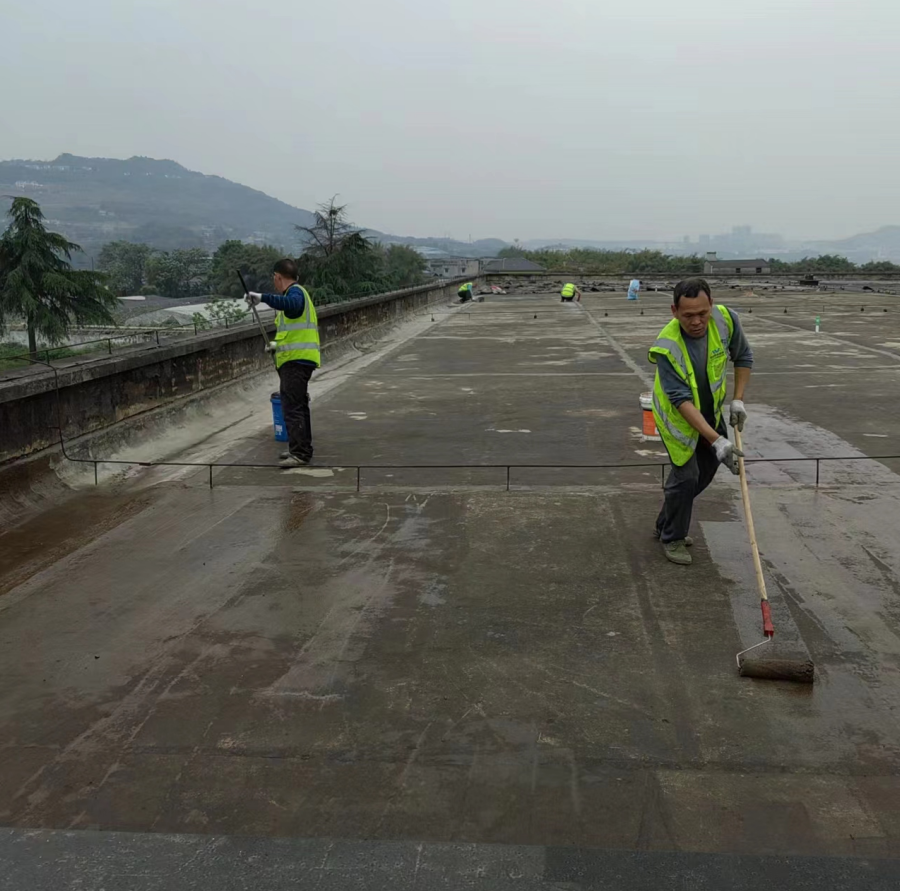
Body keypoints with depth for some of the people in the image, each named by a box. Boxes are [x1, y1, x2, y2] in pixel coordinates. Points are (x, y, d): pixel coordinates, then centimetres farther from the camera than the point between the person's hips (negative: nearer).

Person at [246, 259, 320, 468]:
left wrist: (263, 298, -40)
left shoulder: (296, 292, -10)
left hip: (296, 360, -11)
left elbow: (291, 304, -37)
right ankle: (302, 449, 28)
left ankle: (300, 454, -13)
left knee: (292, 407, -12)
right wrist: (279, 344, 34)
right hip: (298, 359, 11)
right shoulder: (297, 292, 21)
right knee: (299, 406, 18)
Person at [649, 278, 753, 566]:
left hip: (711, 410, 6)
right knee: (686, 475, -10)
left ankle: (667, 523, 36)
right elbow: (682, 400, -38)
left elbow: (743, 357, -3)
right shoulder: (667, 346, -35)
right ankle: (672, 538, 13)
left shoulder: (726, 319, -23)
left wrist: (738, 400, -9)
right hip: (678, 415, -6)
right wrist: (717, 440, -46)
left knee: (706, 471, 15)